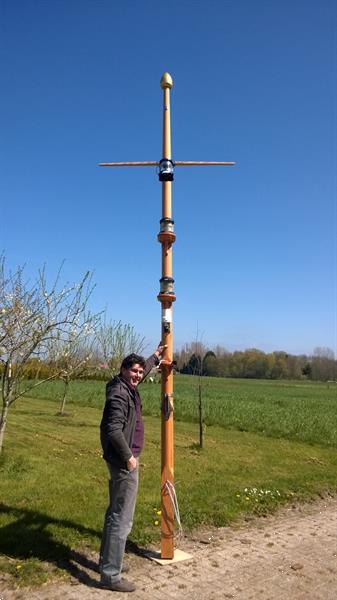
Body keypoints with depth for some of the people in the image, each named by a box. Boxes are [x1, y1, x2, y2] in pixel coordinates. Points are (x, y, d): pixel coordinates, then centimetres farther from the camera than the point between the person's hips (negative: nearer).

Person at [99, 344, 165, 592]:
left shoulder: (128, 388, 8)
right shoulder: (119, 394, -21)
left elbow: (140, 372, 31)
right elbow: (113, 430, -29)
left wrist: (155, 357, 38)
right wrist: (128, 456, -20)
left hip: (123, 461, 11)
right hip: (124, 462, -11)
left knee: (115, 514, 21)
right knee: (122, 519, -2)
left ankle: (108, 561, 35)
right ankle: (111, 575, 9)